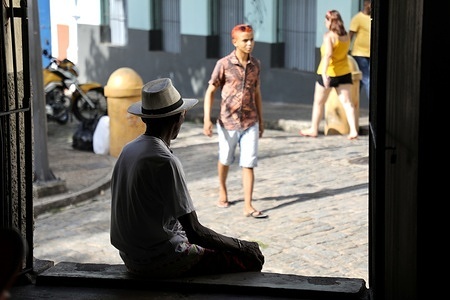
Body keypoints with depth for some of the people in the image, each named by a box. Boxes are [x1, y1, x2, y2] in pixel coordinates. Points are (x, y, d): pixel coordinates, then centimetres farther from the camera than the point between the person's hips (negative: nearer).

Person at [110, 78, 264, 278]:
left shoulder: (129, 150, 4)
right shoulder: (165, 162, -22)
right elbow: (195, 232, -21)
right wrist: (241, 246, -8)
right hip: (160, 262, -9)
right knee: (251, 260, -2)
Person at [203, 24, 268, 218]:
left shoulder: (255, 65, 2)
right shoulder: (224, 64, -10)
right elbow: (210, 92, -6)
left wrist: (261, 120, 15)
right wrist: (207, 119, -15)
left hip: (250, 123, 2)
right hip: (228, 122, -2)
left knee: (248, 164, -5)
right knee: (225, 160, 18)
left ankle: (248, 206, -5)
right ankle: (222, 191, 43)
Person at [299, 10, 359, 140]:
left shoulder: (329, 36, -16)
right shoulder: (346, 35, 3)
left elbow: (328, 54, -28)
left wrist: (324, 73, -35)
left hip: (329, 73, -5)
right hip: (344, 72, 5)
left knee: (319, 102, 11)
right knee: (346, 101, 2)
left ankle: (313, 129, 22)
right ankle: (353, 130, -9)